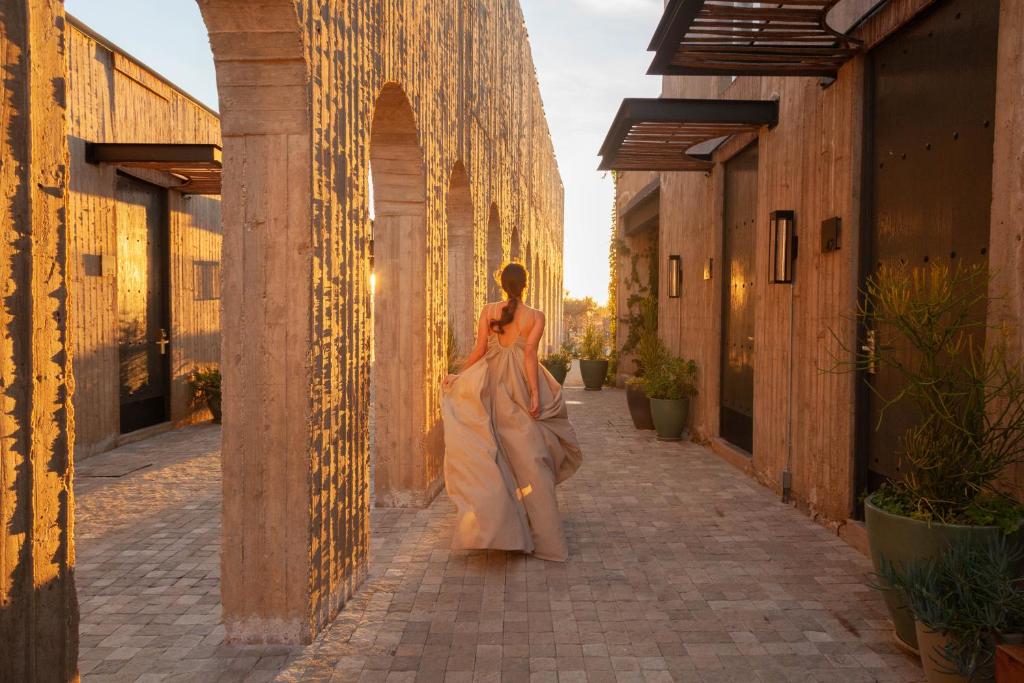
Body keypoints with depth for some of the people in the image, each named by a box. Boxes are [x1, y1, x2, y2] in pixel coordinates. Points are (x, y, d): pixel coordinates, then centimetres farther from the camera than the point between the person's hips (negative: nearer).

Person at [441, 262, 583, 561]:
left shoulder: (489, 310, 1)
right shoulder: (536, 316, -3)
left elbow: (479, 351, 0)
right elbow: (530, 353, -14)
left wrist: (457, 376, 13)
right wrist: (535, 394, -15)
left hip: (491, 386, 2)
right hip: (521, 386, -2)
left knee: (494, 453, 12)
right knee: (529, 456, 2)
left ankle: (496, 523, 17)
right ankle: (542, 534, 5)